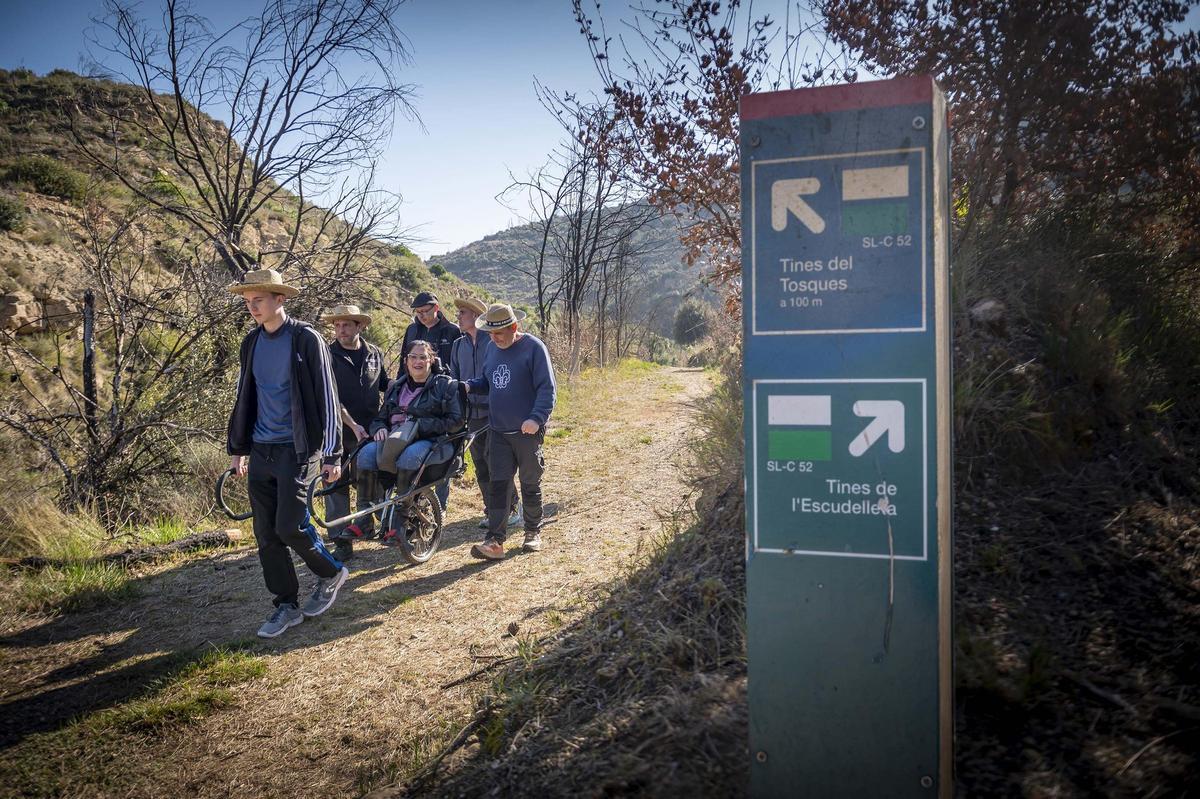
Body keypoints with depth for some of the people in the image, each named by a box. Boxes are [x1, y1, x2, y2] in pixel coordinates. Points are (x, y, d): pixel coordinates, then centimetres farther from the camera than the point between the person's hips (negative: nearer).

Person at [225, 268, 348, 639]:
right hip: (261, 451, 6)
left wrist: (331, 454, -11)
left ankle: (330, 573, 16)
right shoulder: (252, 342, 9)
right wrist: (238, 448, 17)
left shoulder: (306, 340, -9)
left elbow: (325, 398, -9)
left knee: (289, 527, -11)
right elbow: (245, 398, 17)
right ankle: (287, 605, 19)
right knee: (266, 535, 6)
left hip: (297, 449, -6)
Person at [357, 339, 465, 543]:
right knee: (366, 453, -26)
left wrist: (421, 425, -15)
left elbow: (456, 421, -5)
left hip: (433, 442, -5)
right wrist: (379, 428, 0)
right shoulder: (396, 387, 23)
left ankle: (400, 525, -32)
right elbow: (380, 418, 26)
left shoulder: (446, 385, 6)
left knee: (409, 456, -39)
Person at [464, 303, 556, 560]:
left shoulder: (533, 347, -10)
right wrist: (469, 386, 1)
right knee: (498, 485, -1)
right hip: (498, 432, 5)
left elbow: (547, 388, -14)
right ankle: (495, 541, -1)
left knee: (530, 485, 9)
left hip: (527, 432, -5)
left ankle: (533, 533, 27)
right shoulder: (493, 350, 11)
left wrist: (537, 418, -26)